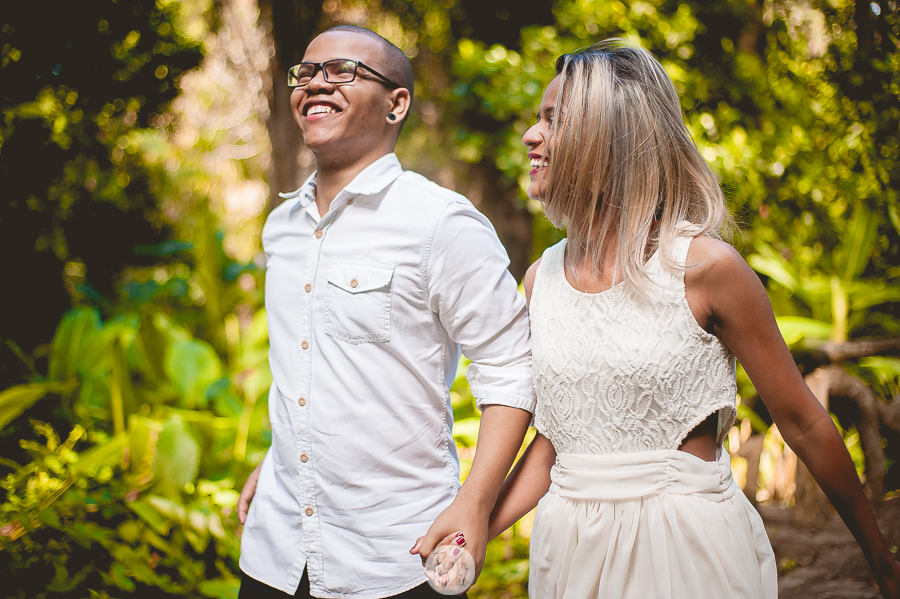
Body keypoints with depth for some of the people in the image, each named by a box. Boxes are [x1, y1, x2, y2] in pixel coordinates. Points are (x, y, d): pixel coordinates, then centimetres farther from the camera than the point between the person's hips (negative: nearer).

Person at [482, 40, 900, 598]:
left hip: (691, 547, -4)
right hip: (574, 550, 5)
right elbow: (554, 437, 10)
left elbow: (803, 422, -5)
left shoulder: (704, 266, -13)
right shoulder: (542, 278, 2)